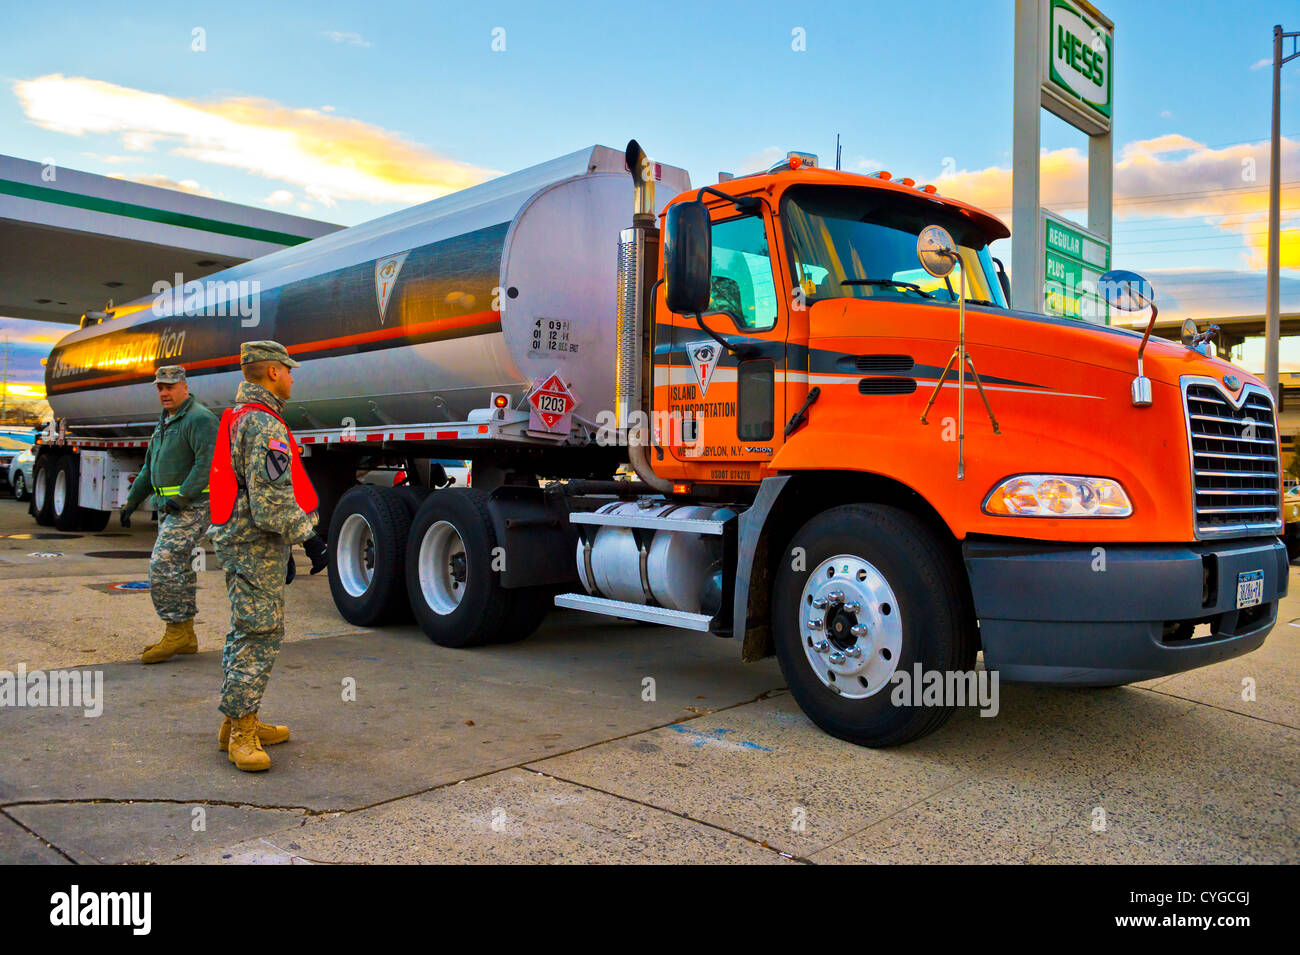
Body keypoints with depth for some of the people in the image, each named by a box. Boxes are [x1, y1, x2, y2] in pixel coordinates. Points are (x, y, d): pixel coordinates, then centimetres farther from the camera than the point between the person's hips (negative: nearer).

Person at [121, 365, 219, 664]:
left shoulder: (199, 419, -12)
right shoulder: (165, 423, 19)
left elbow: (207, 463, -23)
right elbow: (150, 468, 27)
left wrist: (181, 498, -26)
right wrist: (132, 501, 22)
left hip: (192, 507, -10)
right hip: (169, 508, 10)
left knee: (163, 565, -15)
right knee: (178, 568, 11)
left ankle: (177, 631, -8)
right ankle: (185, 637, 18)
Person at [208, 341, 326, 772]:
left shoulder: (238, 419, 18)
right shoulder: (265, 425, -17)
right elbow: (273, 500, -24)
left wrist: (282, 545, 27)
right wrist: (308, 536, -16)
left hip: (237, 539, 11)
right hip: (257, 547, -11)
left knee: (246, 632, 17)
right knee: (259, 635, -7)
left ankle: (239, 722, 27)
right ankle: (241, 734, -2)